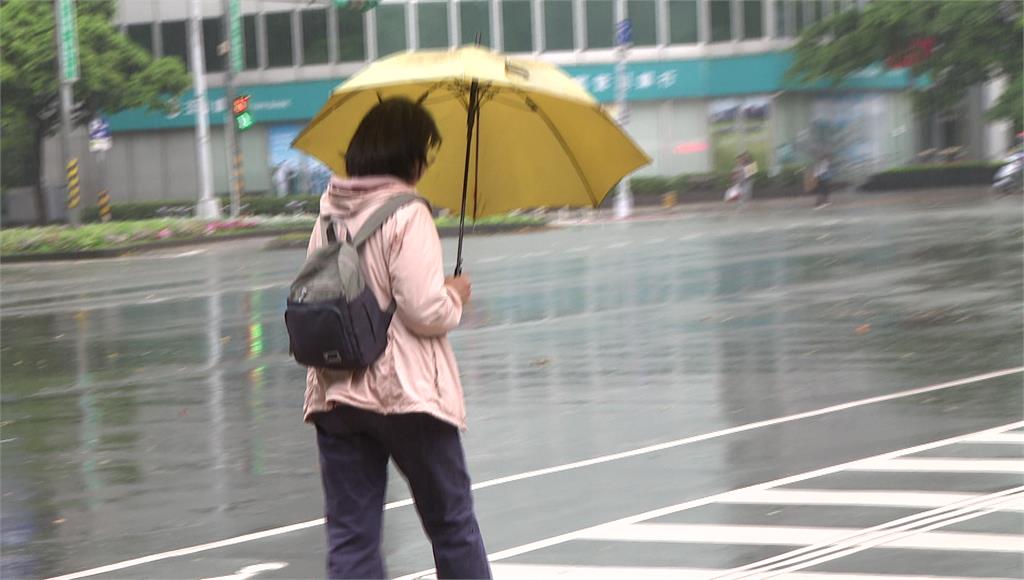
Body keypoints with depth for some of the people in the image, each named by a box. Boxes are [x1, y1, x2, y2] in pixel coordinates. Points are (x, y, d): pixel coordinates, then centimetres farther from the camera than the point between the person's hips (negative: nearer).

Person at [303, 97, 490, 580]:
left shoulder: (330, 214, 6)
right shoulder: (407, 216, -13)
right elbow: (425, 311, -19)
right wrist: (456, 296, 3)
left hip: (335, 394, 5)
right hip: (407, 394, -5)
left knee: (349, 536, 5)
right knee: (451, 522, 12)